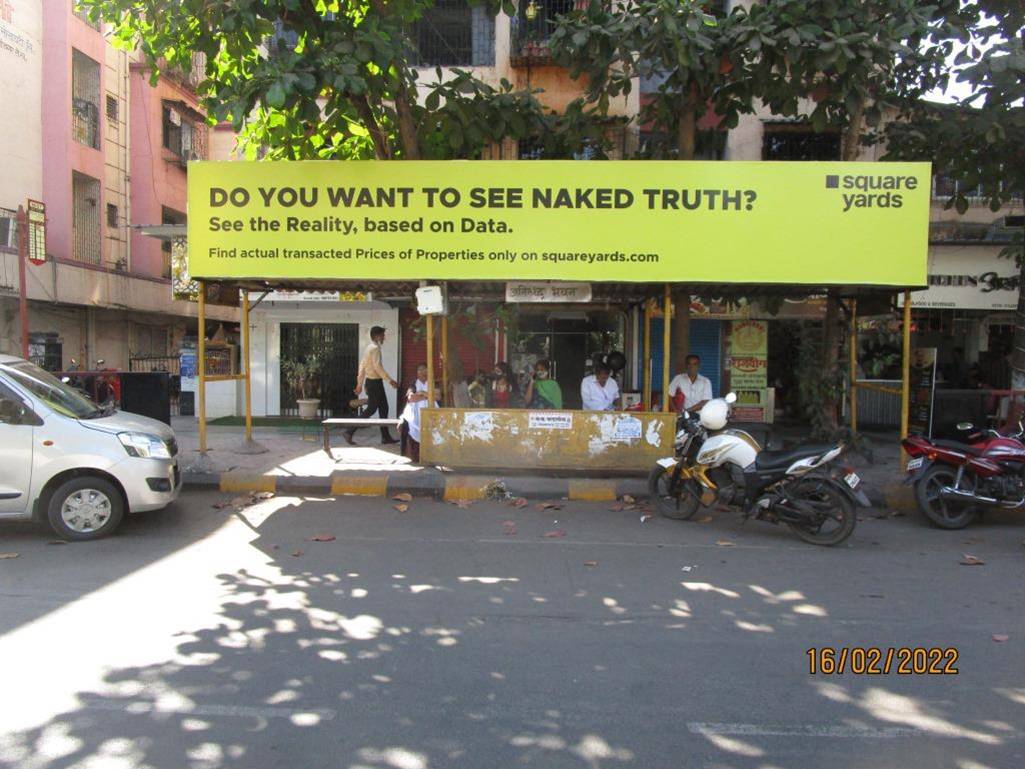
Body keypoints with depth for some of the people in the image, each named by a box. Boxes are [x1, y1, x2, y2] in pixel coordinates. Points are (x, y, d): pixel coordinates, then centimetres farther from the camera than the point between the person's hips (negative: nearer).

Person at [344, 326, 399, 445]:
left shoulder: (369, 348, 15)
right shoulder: (375, 348, -15)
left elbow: (362, 366, 16)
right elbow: (378, 367, -23)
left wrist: (360, 384, 17)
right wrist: (390, 380, -22)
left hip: (370, 382, 10)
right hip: (374, 382, -10)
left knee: (383, 408, 11)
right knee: (371, 409, -5)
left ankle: (386, 437, 14)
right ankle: (349, 432, -3)